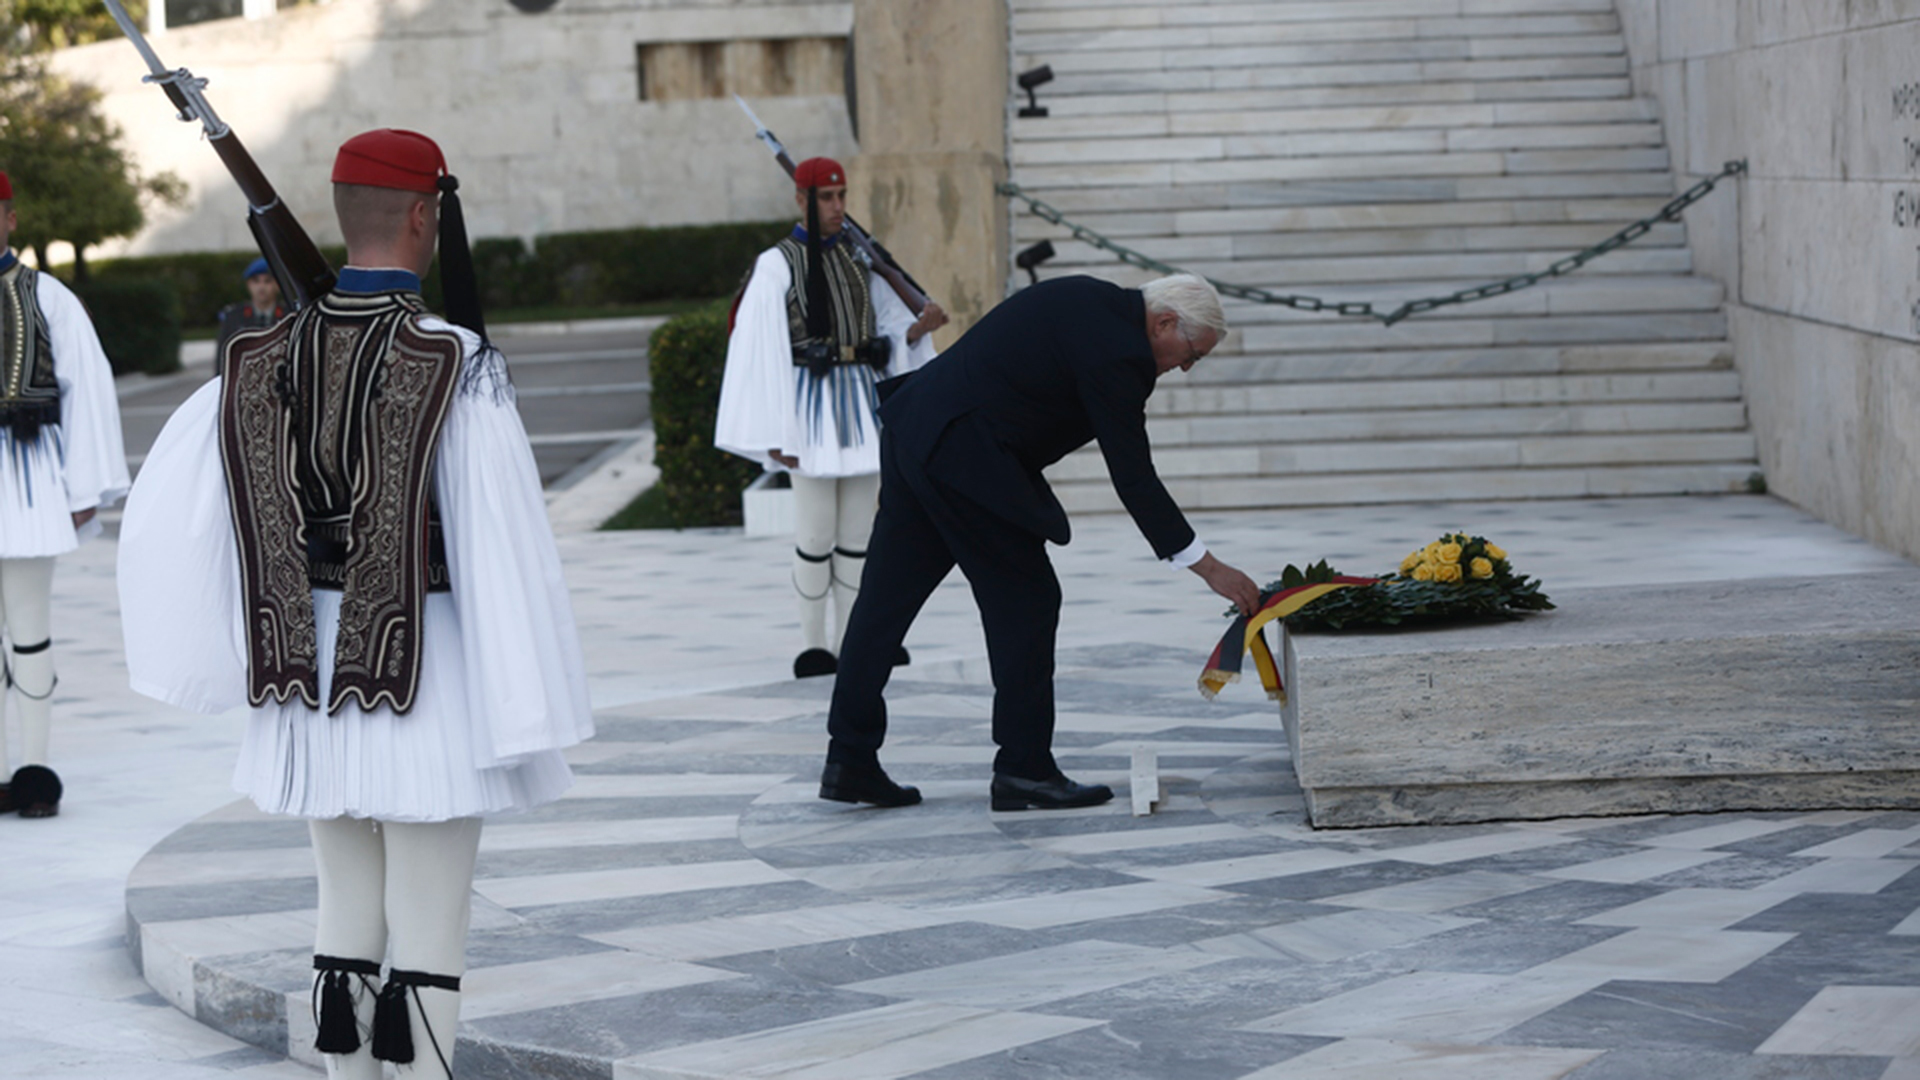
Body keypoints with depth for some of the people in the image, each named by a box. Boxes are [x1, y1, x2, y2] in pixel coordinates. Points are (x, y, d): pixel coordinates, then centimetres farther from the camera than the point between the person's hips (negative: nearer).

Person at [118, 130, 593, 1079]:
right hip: (426, 667, -5)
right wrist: (528, 710, -12)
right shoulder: (453, 361, -15)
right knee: (429, 926, 2)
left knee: (345, 910, 16)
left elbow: (167, 506, 1)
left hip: (312, 678, 6)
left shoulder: (266, 355, 1)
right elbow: (502, 543, -17)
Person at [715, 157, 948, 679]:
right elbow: (761, 350, -8)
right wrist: (775, 434, -13)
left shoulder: (859, 258, 12)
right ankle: (813, 641, 6)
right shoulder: (776, 266, -4)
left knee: (859, 526, 7)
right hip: (813, 404, -5)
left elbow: (891, 329, 13)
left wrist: (923, 326, -11)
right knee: (816, 528, -6)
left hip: (863, 401, 5)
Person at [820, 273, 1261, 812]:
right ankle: (1023, 770, 5)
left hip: (913, 429, 10)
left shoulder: (1093, 302, 12)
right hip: (967, 459, -10)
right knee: (1026, 601, 0)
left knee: (887, 600, 10)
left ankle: (849, 760, 15)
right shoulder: (1114, 351, -16)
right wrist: (1208, 568, -10)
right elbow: (1133, 479, -15)